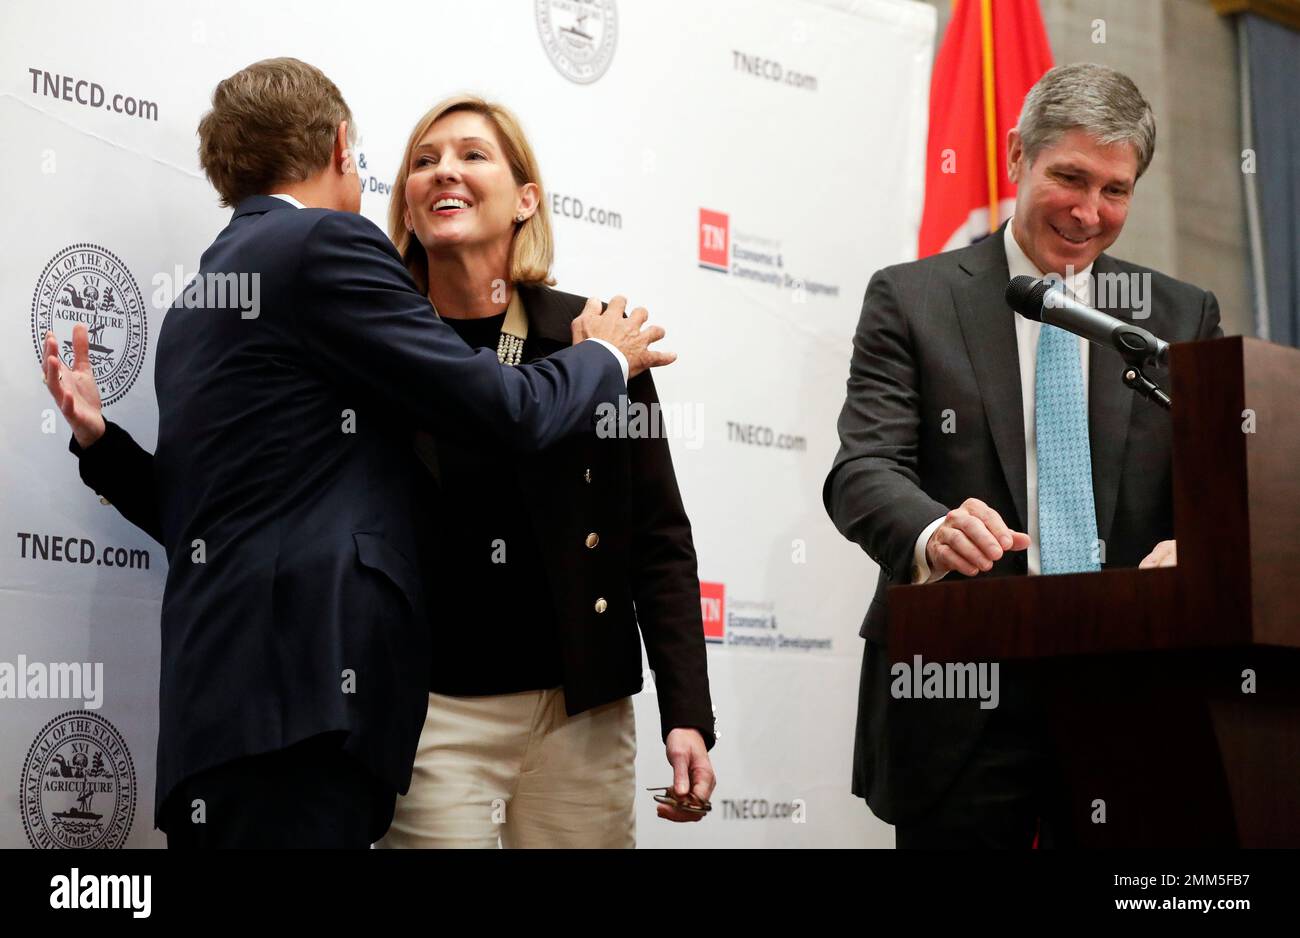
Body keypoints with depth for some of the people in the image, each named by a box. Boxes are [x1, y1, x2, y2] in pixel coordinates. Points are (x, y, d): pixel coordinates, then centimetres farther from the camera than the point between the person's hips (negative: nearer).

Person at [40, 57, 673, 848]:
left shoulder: (199, 297, 22)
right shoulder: (325, 244, -5)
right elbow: (506, 411, -7)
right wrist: (606, 358, 11)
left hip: (227, 692, 9)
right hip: (301, 693, -9)